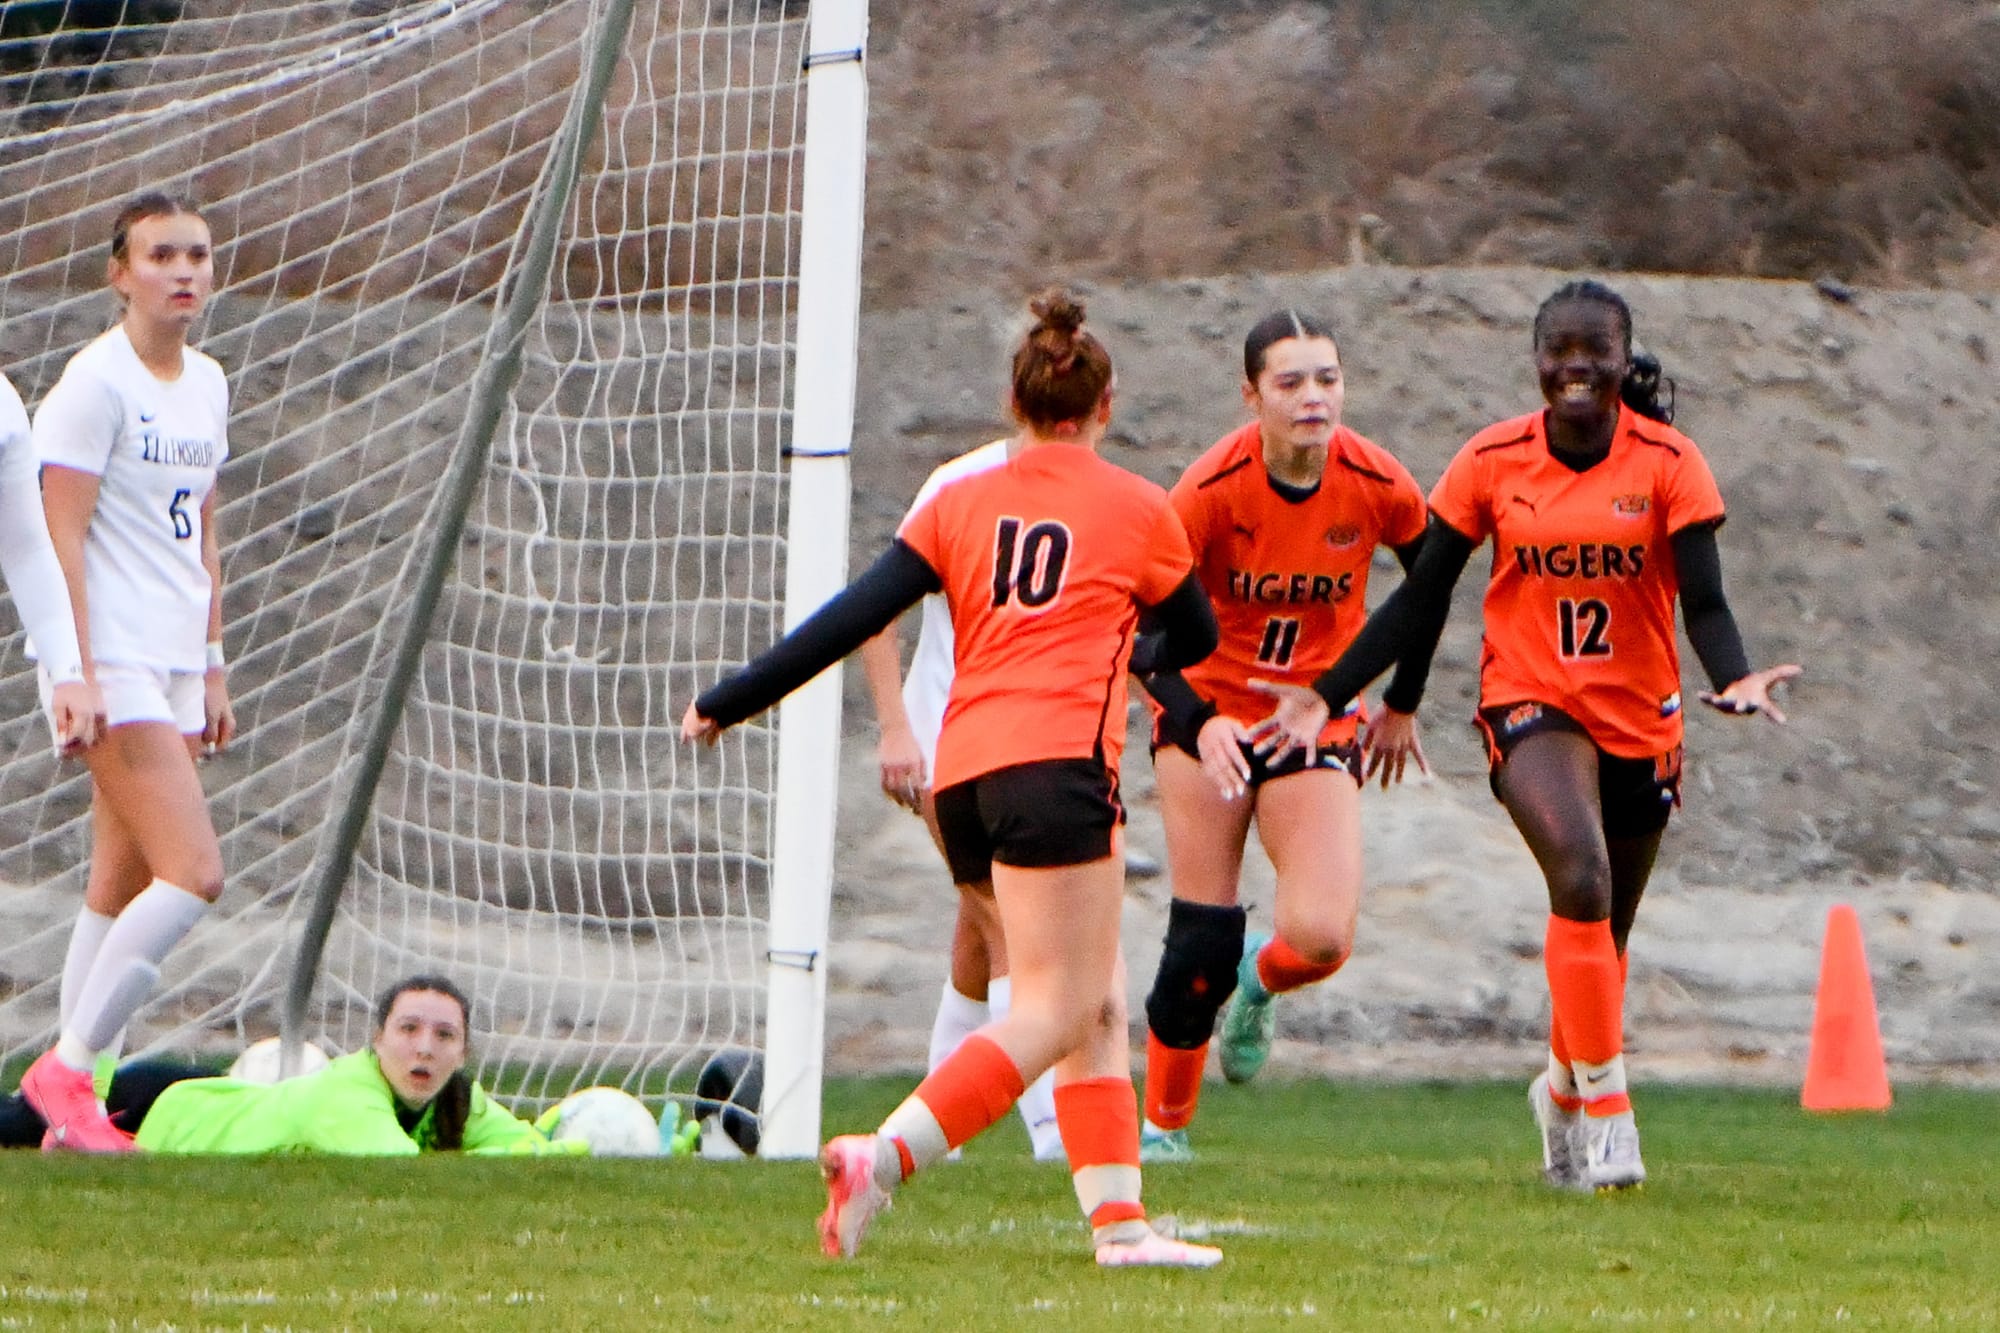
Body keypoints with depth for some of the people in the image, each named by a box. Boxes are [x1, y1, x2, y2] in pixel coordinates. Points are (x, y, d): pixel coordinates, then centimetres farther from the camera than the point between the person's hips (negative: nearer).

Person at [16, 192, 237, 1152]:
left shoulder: (207, 386, 15)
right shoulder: (96, 383, -10)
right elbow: (61, 535, -13)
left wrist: (213, 668, 19)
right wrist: (77, 673, -19)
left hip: (175, 668, 8)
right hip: (112, 665, -8)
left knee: (121, 889, 6)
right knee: (194, 873, -16)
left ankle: (71, 1106, 8)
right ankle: (66, 1071, -9)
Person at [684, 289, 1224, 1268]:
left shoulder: (961, 502, 15)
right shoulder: (1136, 509, 10)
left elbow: (855, 615, 8)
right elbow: (1195, 637, 25)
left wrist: (729, 704, 12)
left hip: (963, 771, 5)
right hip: (1057, 760, -5)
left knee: (1097, 1002, 12)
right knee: (1056, 1009, -9)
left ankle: (1119, 1221, 6)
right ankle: (884, 1158, -27)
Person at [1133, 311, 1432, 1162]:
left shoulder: (1381, 489, -13)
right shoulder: (1209, 492, -20)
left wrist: (1403, 704, 15)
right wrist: (1198, 724, -35)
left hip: (1319, 719, 1)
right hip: (1211, 714, -1)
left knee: (1321, 939, -17)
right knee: (1204, 943, -6)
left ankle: (1258, 984, 20)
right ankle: (1163, 1124, 15)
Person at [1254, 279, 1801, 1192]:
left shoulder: (1667, 462, -5)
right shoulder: (1491, 462, -3)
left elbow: (1704, 601, -8)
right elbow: (1420, 599, 3)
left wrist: (1734, 679, -29)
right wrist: (1327, 695, -1)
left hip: (1640, 718, 2)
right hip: (1530, 705, -2)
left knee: (1604, 934, 13)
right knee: (1581, 876, -28)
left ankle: (1564, 1091, 41)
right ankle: (1604, 1105, -23)